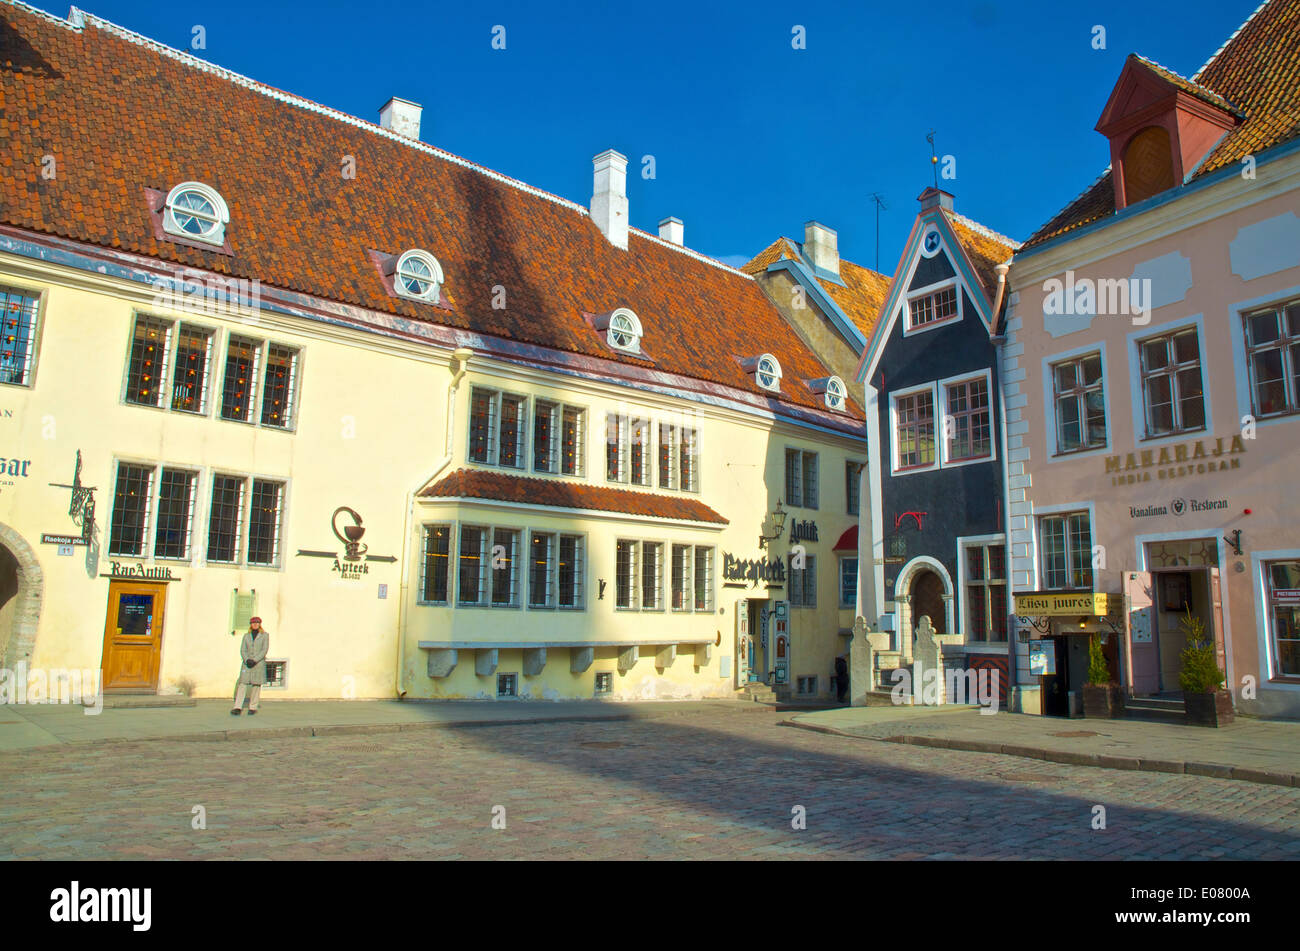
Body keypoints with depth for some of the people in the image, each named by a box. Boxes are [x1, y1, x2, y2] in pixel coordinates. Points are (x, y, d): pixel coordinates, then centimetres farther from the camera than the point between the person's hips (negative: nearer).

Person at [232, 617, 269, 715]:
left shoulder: (265, 635, 5)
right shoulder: (246, 636, 13)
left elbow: (264, 650, -3)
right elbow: (242, 650, 7)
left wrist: (254, 660, -13)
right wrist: (247, 660, -10)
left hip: (259, 663, -2)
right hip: (247, 663, 2)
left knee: (256, 685, -3)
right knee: (242, 684, -7)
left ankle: (253, 707, 3)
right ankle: (238, 708, -9)